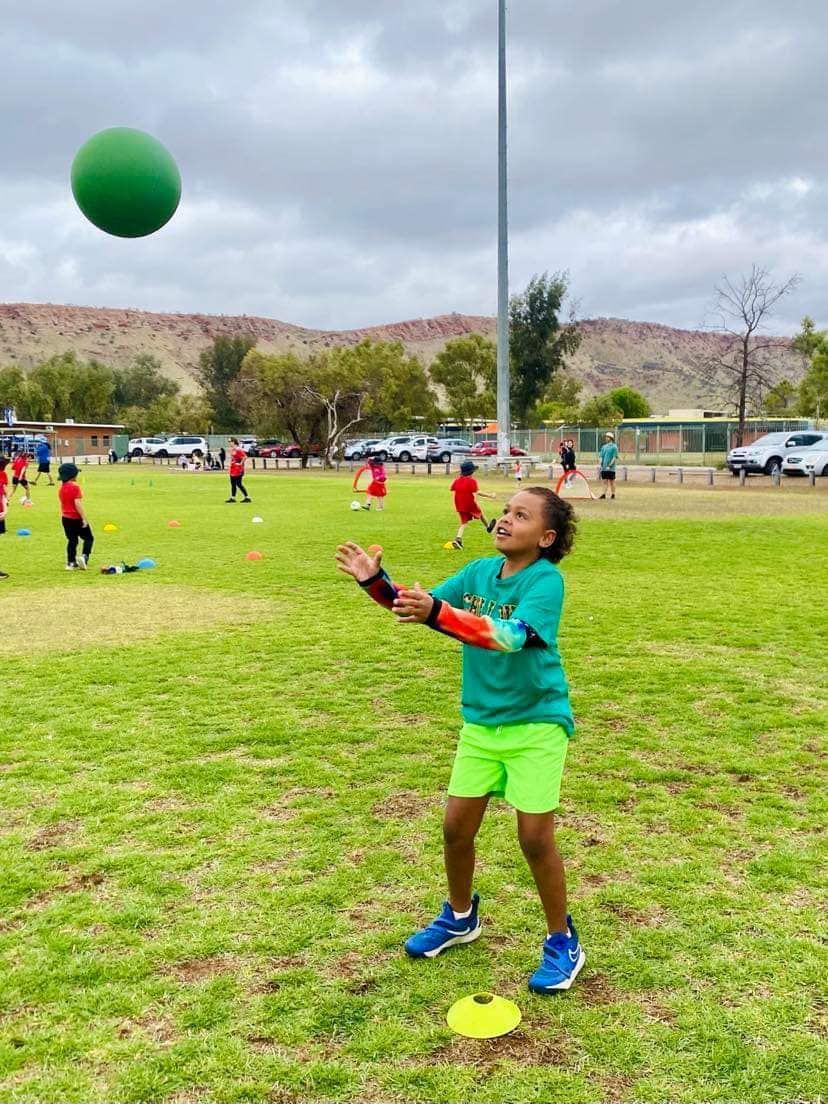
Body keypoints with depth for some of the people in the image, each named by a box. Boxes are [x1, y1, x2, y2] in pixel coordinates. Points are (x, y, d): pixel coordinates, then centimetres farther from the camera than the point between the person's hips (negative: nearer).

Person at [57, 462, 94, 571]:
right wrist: (84, 519, -20)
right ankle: (84, 556, -16)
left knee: (72, 540, 14)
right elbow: (78, 504, -22)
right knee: (89, 538, 4)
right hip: (76, 518, -7)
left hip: (65, 518, 7)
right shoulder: (75, 487, -17)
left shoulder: (62, 488, 9)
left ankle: (70, 563, 13)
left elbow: (62, 504, 16)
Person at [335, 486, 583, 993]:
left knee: (535, 837, -3)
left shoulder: (546, 581, -19)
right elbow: (420, 606, 5)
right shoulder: (479, 571, 1)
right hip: (481, 722, 6)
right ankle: (460, 917, 36)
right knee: (457, 826, 10)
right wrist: (376, 581, -12)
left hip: (536, 723, -6)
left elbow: (510, 636, -36)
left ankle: (562, 941, 21)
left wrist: (437, 613, -47)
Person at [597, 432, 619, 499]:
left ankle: (613, 494, 7)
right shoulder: (603, 447, 13)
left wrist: (610, 465, -17)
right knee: (604, 481, 3)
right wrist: (600, 464, 1)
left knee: (611, 481, 1)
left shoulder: (614, 447, -5)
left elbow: (615, 458, -11)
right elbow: (600, 456, 16)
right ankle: (604, 494, 4)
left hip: (610, 468, -5)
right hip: (603, 468, 5)